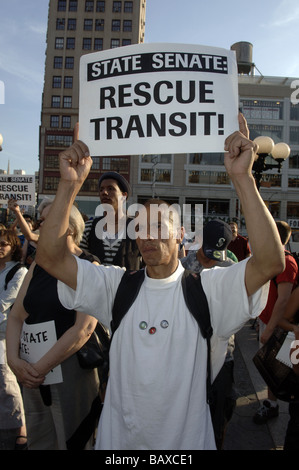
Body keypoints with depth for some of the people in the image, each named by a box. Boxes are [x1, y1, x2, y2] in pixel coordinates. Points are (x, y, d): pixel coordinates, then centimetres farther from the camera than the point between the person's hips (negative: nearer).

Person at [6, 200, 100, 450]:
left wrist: (42, 367, -15)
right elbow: (16, 317, 9)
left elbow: (84, 328, -18)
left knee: (72, 443, 8)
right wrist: (14, 360, -7)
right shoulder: (37, 266, 10)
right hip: (33, 374, 6)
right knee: (38, 443, 20)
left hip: (71, 371, -6)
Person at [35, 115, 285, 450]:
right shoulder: (117, 285, -8)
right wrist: (70, 184, -26)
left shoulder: (206, 288, -15)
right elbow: (49, 257, -16)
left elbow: (270, 261, -29)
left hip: (187, 438, -1)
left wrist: (242, 177, -36)